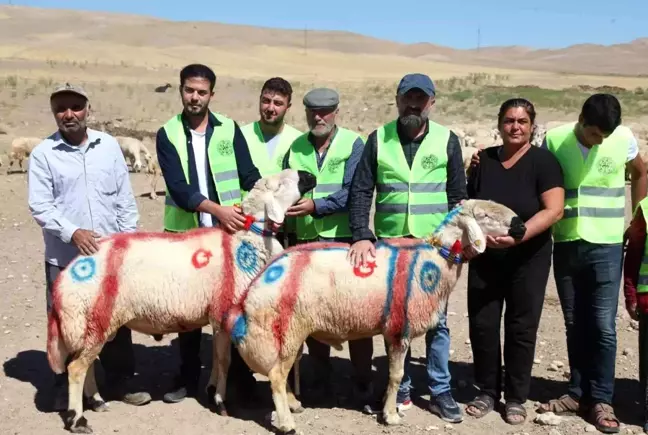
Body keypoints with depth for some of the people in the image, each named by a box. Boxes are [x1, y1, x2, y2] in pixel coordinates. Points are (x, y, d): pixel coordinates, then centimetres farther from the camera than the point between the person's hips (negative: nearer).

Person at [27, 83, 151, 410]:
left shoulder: (109, 145, 5)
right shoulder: (43, 154, -3)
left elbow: (125, 198, 7)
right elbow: (39, 206, -8)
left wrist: (130, 239, 3)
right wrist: (72, 232, -21)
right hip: (64, 258, -3)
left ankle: (120, 383, 28)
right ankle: (65, 391, 20)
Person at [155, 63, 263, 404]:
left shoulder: (229, 129, 3)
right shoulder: (168, 134, 0)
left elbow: (250, 176, -1)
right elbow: (178, 187, -12)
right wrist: (218, 209, -24)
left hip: (229, 231, 0)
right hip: (185, 232, 0)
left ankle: (240, 370, 22)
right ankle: (188, 376, 23)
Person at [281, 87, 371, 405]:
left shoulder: (353, 144, -3)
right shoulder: (295, 148, 9)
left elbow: (352, 192, -14)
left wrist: (316, 205, -25)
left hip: (345, 239, -4)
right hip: (306, 241, 4)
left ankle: (363, 379, 16)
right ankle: (321, 373, 26)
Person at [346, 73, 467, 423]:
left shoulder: (447, 140, 2)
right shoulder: (378, 139, 2)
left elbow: (458, 196, 5)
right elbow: (360, 192, -2)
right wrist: (361, 235, -14)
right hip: (389, 245, 1)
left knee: (436, 321, 6)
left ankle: (440, 392, 20)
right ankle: (401, 389, 22)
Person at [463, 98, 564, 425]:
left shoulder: (543, 161, -8)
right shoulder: (484, 160, 3)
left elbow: (554, 210, -18)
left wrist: (517, 235, -28)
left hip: (528, 260, -3)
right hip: (484, 259, 3)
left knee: (521, 329, 6)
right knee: (481, 326, 5)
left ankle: (516, 397, 20)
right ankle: (487, 392, 22)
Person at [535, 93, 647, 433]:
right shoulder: (554, 139, -5)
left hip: (606, 246, -1)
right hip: (565, 245, 1)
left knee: (603, 326, -2)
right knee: (575, 325, 10)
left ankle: (601, 400, 9)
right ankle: (578, 393, 21)